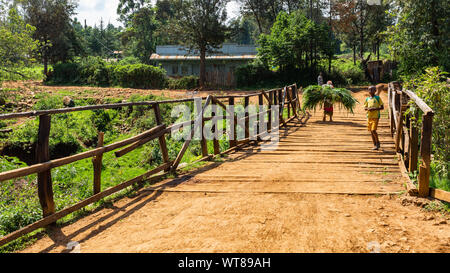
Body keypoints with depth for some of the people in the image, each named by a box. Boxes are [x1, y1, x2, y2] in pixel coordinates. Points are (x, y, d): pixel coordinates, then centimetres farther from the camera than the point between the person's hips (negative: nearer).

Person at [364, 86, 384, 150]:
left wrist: (375, 108, -17)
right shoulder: (367, 99, 11)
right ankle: (375, 145, 21)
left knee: (373, 130, -15)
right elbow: (365, 107, 16)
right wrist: (368, 108, -7)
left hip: (375, 117, -6)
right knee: (371, 131, 9)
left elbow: (382, 107, -4)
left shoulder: (377, 98, -4)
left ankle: (378, 143, 4)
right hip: (369, 116, 6)